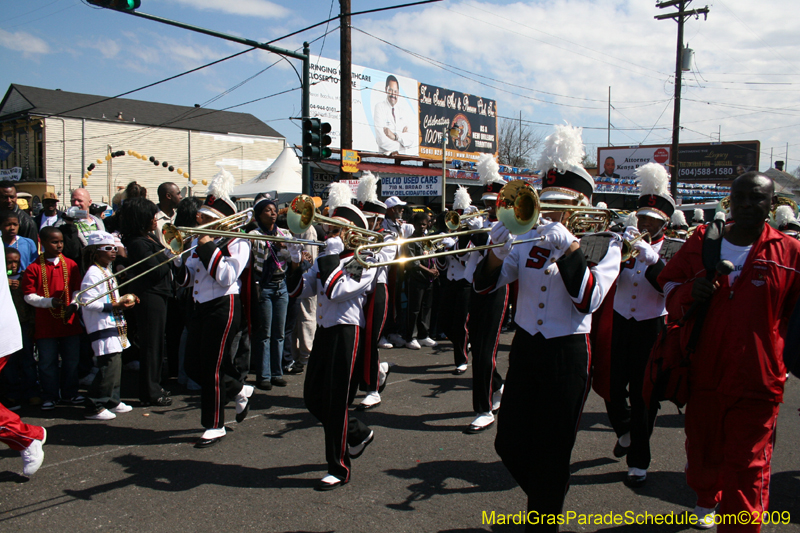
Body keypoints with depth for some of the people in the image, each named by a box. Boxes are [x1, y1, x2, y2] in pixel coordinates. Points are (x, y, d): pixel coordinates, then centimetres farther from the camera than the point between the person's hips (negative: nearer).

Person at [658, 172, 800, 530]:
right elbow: (669, 282, 12)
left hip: (756, 380, -3)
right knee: (702, 452, 19)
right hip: (704, 374, 3)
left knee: (747, 468, -2)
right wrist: (689, 292, -8)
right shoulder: (701, 241, 4)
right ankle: (706, 502, 49)